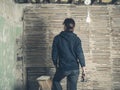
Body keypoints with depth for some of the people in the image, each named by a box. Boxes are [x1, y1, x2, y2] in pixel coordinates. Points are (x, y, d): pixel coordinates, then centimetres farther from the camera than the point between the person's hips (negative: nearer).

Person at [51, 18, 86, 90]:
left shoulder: (57, 38, -4)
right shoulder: (76, 39, -3)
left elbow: (54, 53, 0)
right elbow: (80, 53, -7)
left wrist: (55, 64, 15)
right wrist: (83, 66, 0)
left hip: (63, 68, -2)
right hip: (75, 68, 2)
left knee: (56, 81, 25)